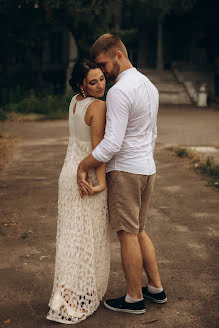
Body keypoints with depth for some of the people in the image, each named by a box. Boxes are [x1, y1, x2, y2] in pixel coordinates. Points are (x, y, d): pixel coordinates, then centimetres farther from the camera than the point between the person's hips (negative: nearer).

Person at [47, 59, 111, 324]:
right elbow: (98, 147, -21)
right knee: (90, 237, 3)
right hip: (88, 176, -8)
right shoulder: (98, 106, -18)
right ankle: (82, 298, 12)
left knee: (71, 234, 15)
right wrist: (101, 182, -19)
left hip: (69, 172, 8)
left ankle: (67, 293, 26)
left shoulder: (75, 101, 7)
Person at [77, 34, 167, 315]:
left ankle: (134, 299, 14)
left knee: (128, 234, 2)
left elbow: (112, 143, -24)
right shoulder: (149, 85, 12)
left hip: (125, 170, -9)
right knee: (138, 230, 19)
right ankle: (156, 288, 26)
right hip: (147, 168, 9)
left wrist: (82, 166, -14)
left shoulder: (119, 92, -18)